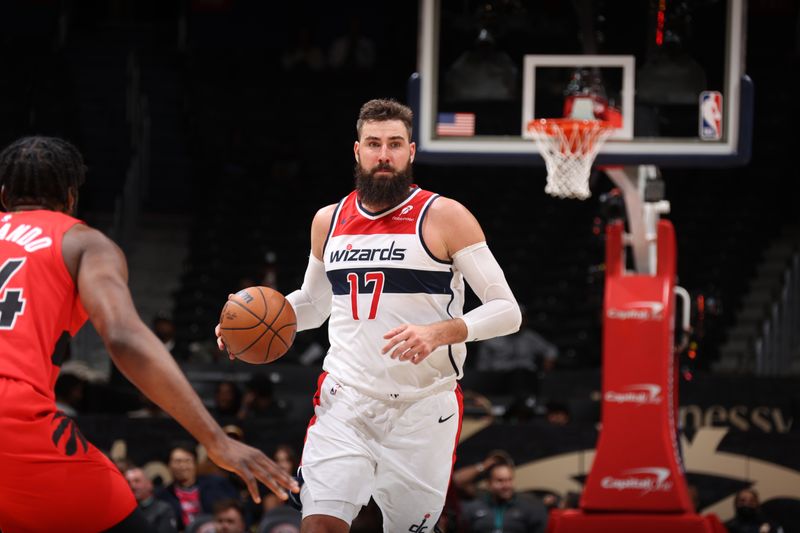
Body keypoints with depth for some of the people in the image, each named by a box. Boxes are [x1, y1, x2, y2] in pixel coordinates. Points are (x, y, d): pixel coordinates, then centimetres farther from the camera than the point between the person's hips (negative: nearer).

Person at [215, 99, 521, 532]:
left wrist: (439, 332, -25)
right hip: (344, 401, 3)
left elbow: (506, 310, -8)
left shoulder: (444, 217, -5)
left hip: (422, 410, -3)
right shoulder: (329, 221, 10)